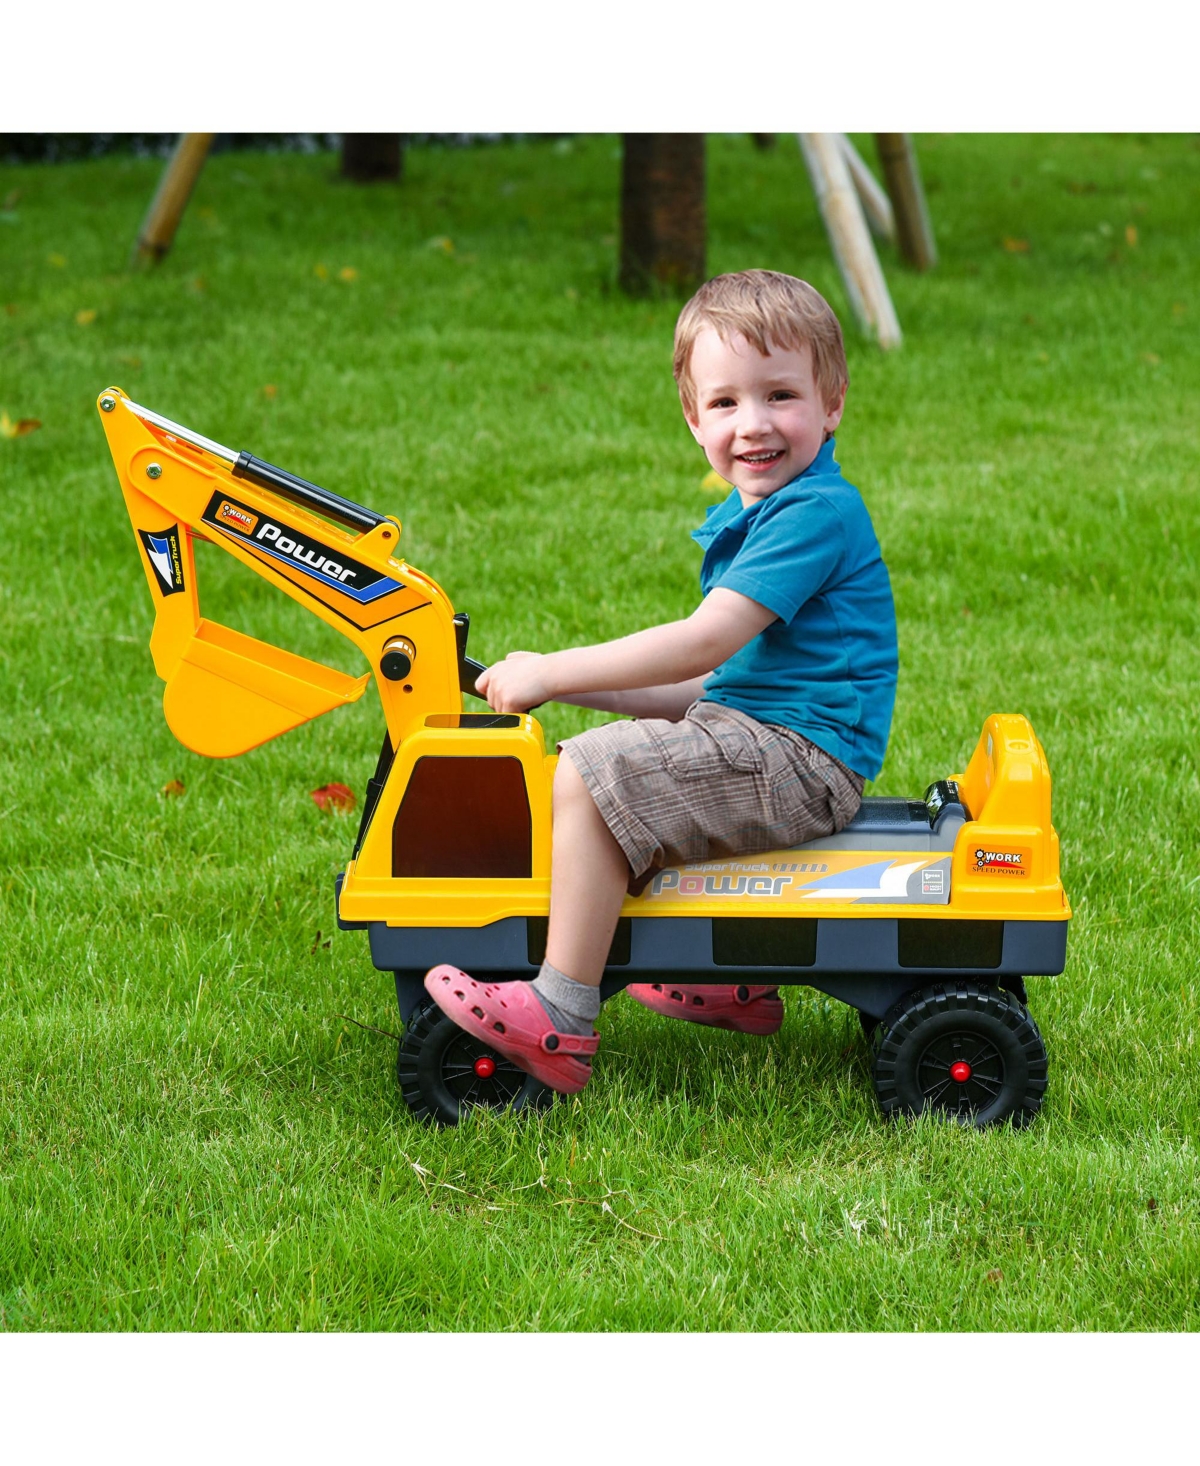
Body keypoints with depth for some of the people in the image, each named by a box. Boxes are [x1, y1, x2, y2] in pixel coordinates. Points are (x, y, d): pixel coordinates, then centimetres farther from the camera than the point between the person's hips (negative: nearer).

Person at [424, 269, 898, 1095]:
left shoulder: (817, 515, -16)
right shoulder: (750, 517, 17)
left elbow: (702, 645, -22)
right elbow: (722, 681, 19)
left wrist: (554, 673, -16)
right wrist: (574, 684, 11)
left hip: (801, 758, -11)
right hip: (759, 734, 11)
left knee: (590, 776, -21)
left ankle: (560, 1021, -21)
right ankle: (738, 983, 28)